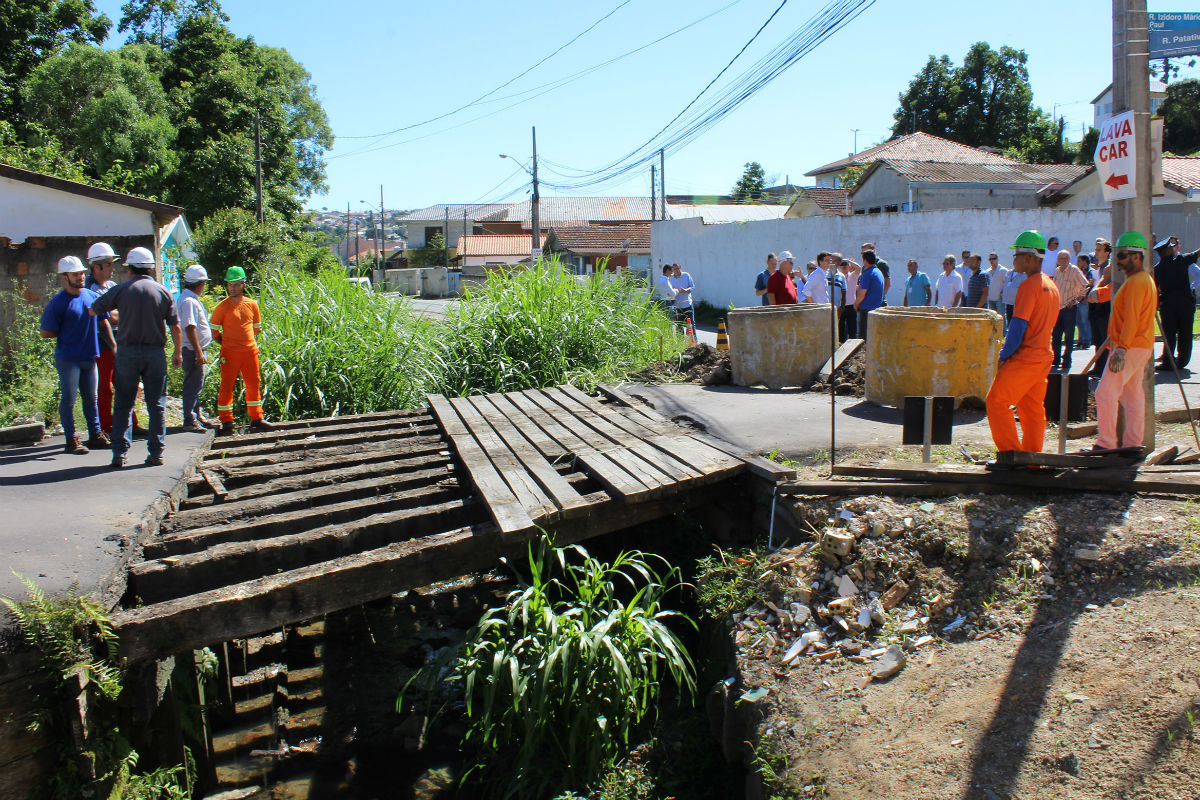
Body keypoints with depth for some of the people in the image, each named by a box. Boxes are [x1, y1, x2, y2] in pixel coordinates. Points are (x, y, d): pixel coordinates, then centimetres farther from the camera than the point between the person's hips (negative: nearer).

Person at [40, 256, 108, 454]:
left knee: (91, 398, 13)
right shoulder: (57, 303, -9)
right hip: (67, 359, -5)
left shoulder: (92, 296, 8)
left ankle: (95, 435, 22)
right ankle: (71, 440, 5)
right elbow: (46, 333, -5)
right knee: (68, 399, -2)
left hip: (89, 356, 5)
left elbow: (103, 322, 18)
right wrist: (66, 333, 1)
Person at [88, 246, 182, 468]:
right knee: (157, 405, 7)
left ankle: (119, 453, 2)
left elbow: (93, 310, 5)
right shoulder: (163, 291, 2)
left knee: (123, 404, 6)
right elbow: (175, 327, 2)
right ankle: (156, 453, 7)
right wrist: (178, 352, 13)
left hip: (127, 352, -1)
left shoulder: (121, 290, -1)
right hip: (155, 352, 1)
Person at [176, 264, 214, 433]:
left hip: (196, 349, 11)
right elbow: (190, 328, -24)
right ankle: (190, 420, -2)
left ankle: (197, 416, 27)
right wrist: (199, 352, -25)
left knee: (196, 385, 17)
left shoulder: (192, 299, 15)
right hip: (192, 350, -11)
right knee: (192, 385, -6)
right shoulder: (188, 301, -18)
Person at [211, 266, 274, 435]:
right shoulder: (223, 306, -3)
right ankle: (226, 422, 5)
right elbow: (213, 330, 2)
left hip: (250, 351, 4)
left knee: (254, 385, 9)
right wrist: (226, 344, 1)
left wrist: (248, 342, 11)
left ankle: (256, 419, 20)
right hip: (230, 353, -4)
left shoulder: (252, 304, 7)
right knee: (226, 386, -2)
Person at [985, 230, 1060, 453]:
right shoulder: (1051, 286, 14)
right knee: (1033, 408, 13)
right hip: (1044, 357, 9)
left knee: (996, 402, -4)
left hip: (1024, 359, -9)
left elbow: (1018, 326, -18)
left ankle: (1011, 453, -5)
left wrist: (1003, 356, -10)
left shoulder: (1028, 285, -15)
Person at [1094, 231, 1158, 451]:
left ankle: (1106, 444, -14)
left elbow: (1131, 318, -23)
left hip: (1131, 348, -11)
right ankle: (1133, 444, 17)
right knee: (1133, 396, 12)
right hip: (1140, 347, 11)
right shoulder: (1146, 280, 19)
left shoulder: (1137, 282, -15)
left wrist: (1121, 349, -29)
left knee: (1106, 392, -14)